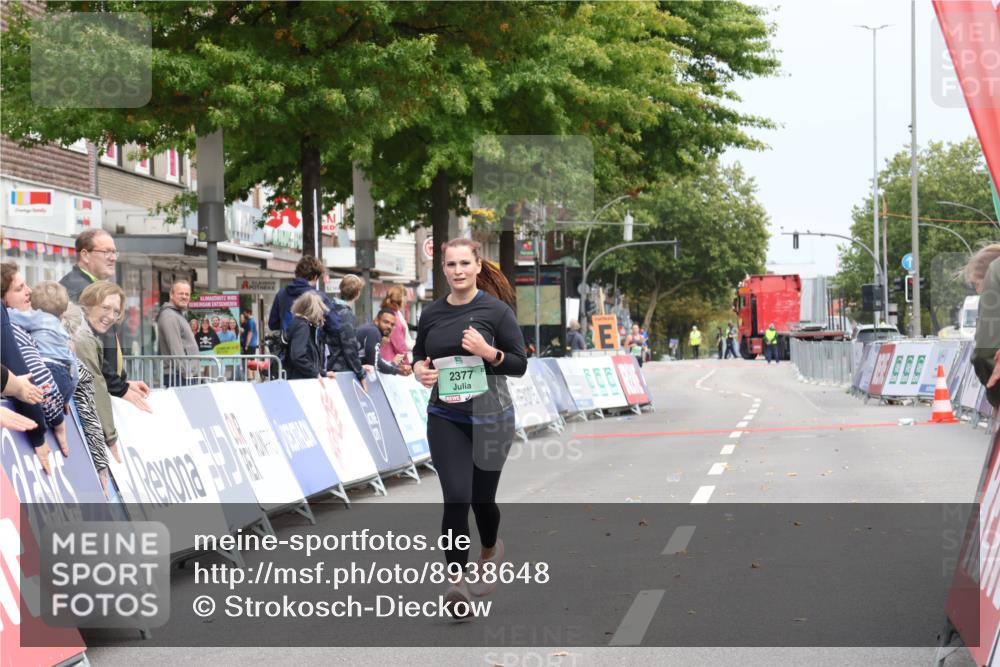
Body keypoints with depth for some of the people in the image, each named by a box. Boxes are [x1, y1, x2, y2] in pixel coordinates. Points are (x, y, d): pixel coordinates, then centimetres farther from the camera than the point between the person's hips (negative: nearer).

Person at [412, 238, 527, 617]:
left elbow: (520, 364, -4)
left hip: (490, 417, -1)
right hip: (445, 418, 2)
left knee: (482, 497, 11)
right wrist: (419, 370, -4)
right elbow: (419, 355, 19)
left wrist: (488, 352, -21)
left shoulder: (496, 310, -6)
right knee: (456, 498, -14)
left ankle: (489, 551, 43)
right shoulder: (431, 314, 4)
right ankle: (456, 579, -11)